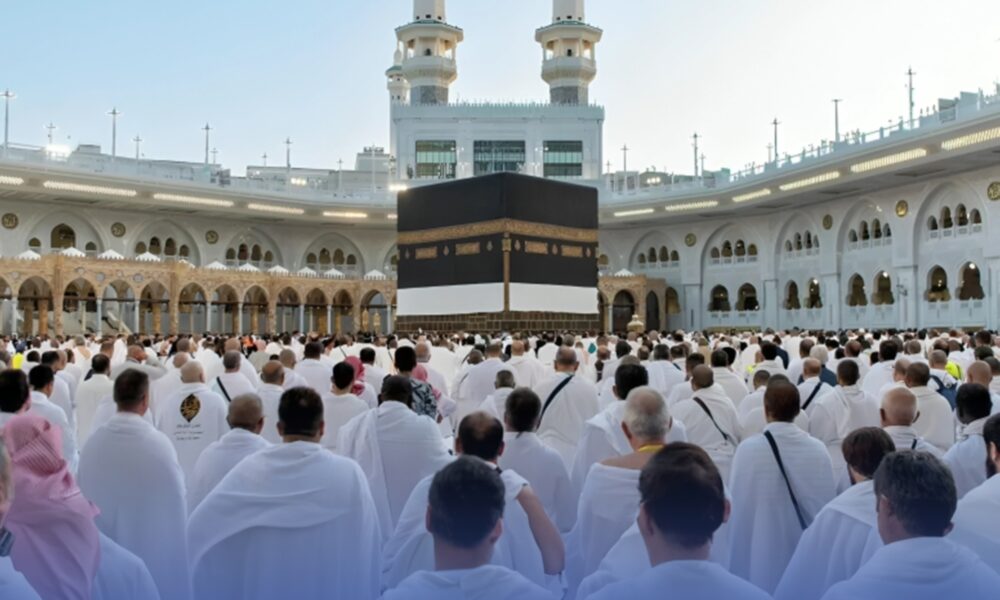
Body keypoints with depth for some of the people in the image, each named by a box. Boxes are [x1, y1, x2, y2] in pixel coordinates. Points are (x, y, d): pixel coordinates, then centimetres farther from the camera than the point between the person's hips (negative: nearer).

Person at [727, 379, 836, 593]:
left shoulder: (750, 449, -14)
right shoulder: (818, 449, -4)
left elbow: (738, 508, -10)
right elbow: (827, 505, 3)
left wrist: (737, 568, 1)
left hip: (763, 563, -3)